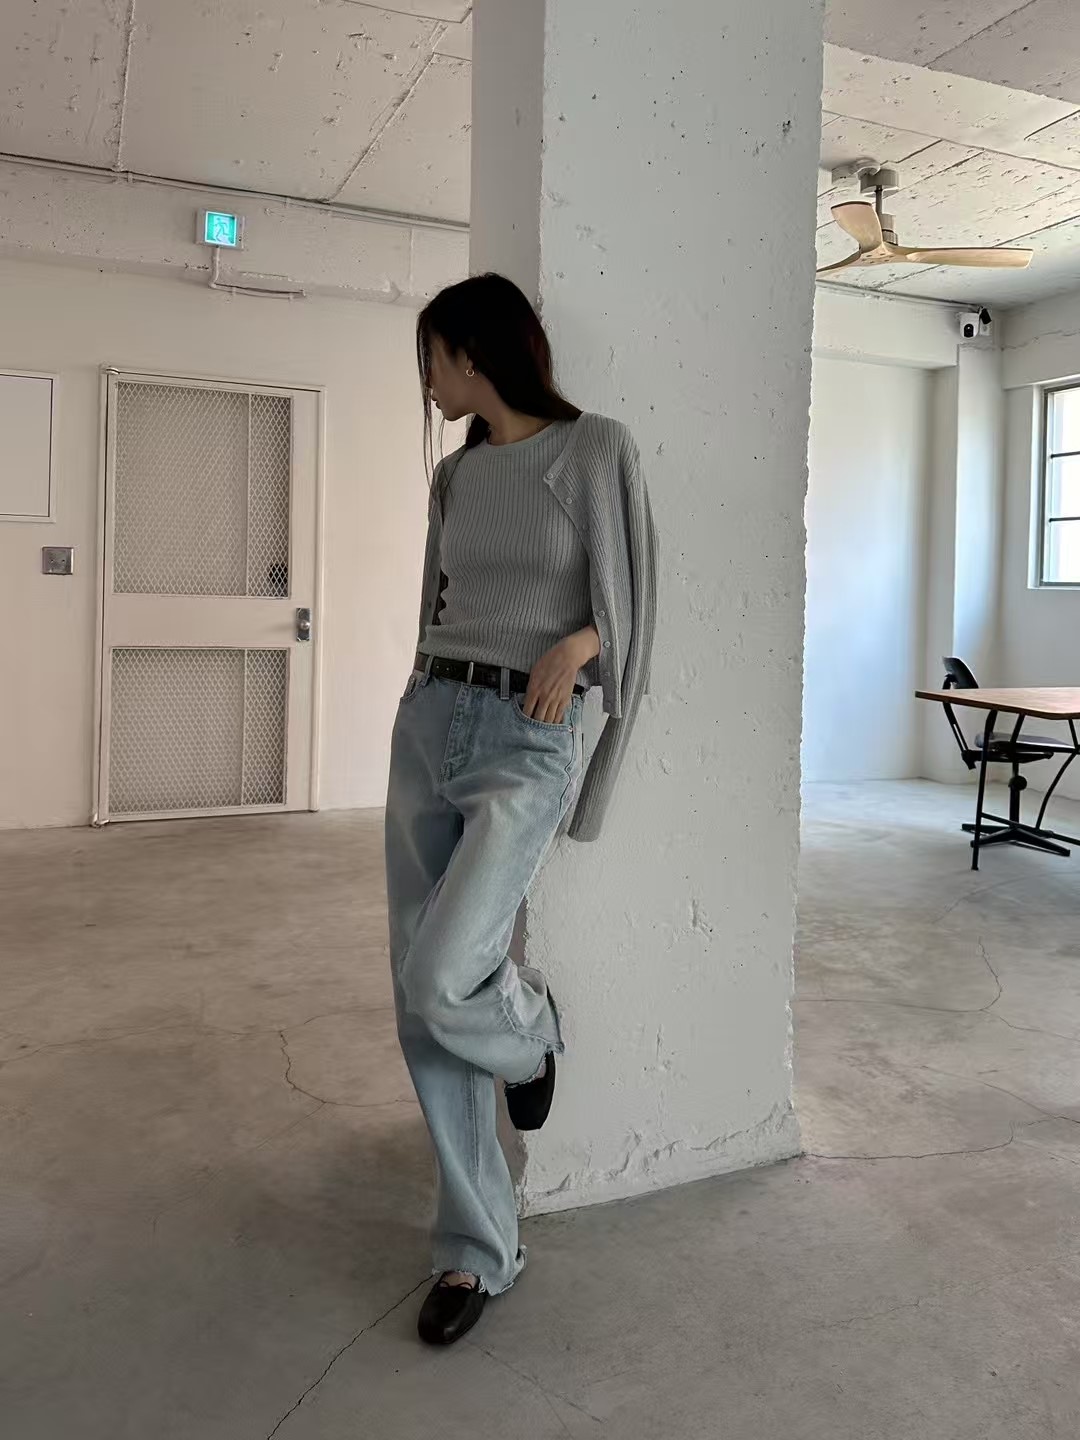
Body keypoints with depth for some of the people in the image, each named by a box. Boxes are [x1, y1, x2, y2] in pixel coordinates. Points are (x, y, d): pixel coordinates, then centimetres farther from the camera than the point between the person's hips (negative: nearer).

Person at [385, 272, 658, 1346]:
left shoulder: (594, 449, -2)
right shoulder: (456, 474, 16)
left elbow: (625, 603, -2)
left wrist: (574, 643, -19)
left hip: (526, 743, -6)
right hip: (425, 724, 6)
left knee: (440, 981, -22)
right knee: (419, 1009, 3)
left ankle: (531, 1032, 17)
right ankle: (476, 1250, 18)